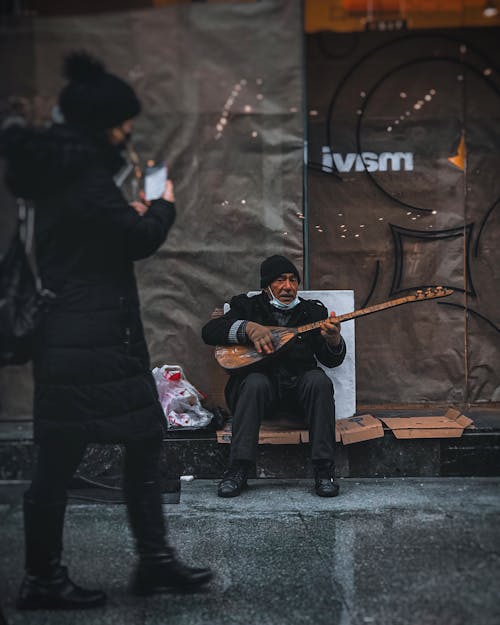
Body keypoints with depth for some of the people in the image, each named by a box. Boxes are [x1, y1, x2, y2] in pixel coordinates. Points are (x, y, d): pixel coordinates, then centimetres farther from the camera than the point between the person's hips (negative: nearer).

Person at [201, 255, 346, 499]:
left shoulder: (313, 311, 16)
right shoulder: (248, 307, 12)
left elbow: (332, 360, 6)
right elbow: (208, 331, -2)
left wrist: (334, 341, -18)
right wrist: (248, 328, -17)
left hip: (300, 387, 1)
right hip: (263, 381, -1)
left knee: (319, 380, -30)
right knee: (255, 383, -34)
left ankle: (324, 468, -26)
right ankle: (238, 469, -29)